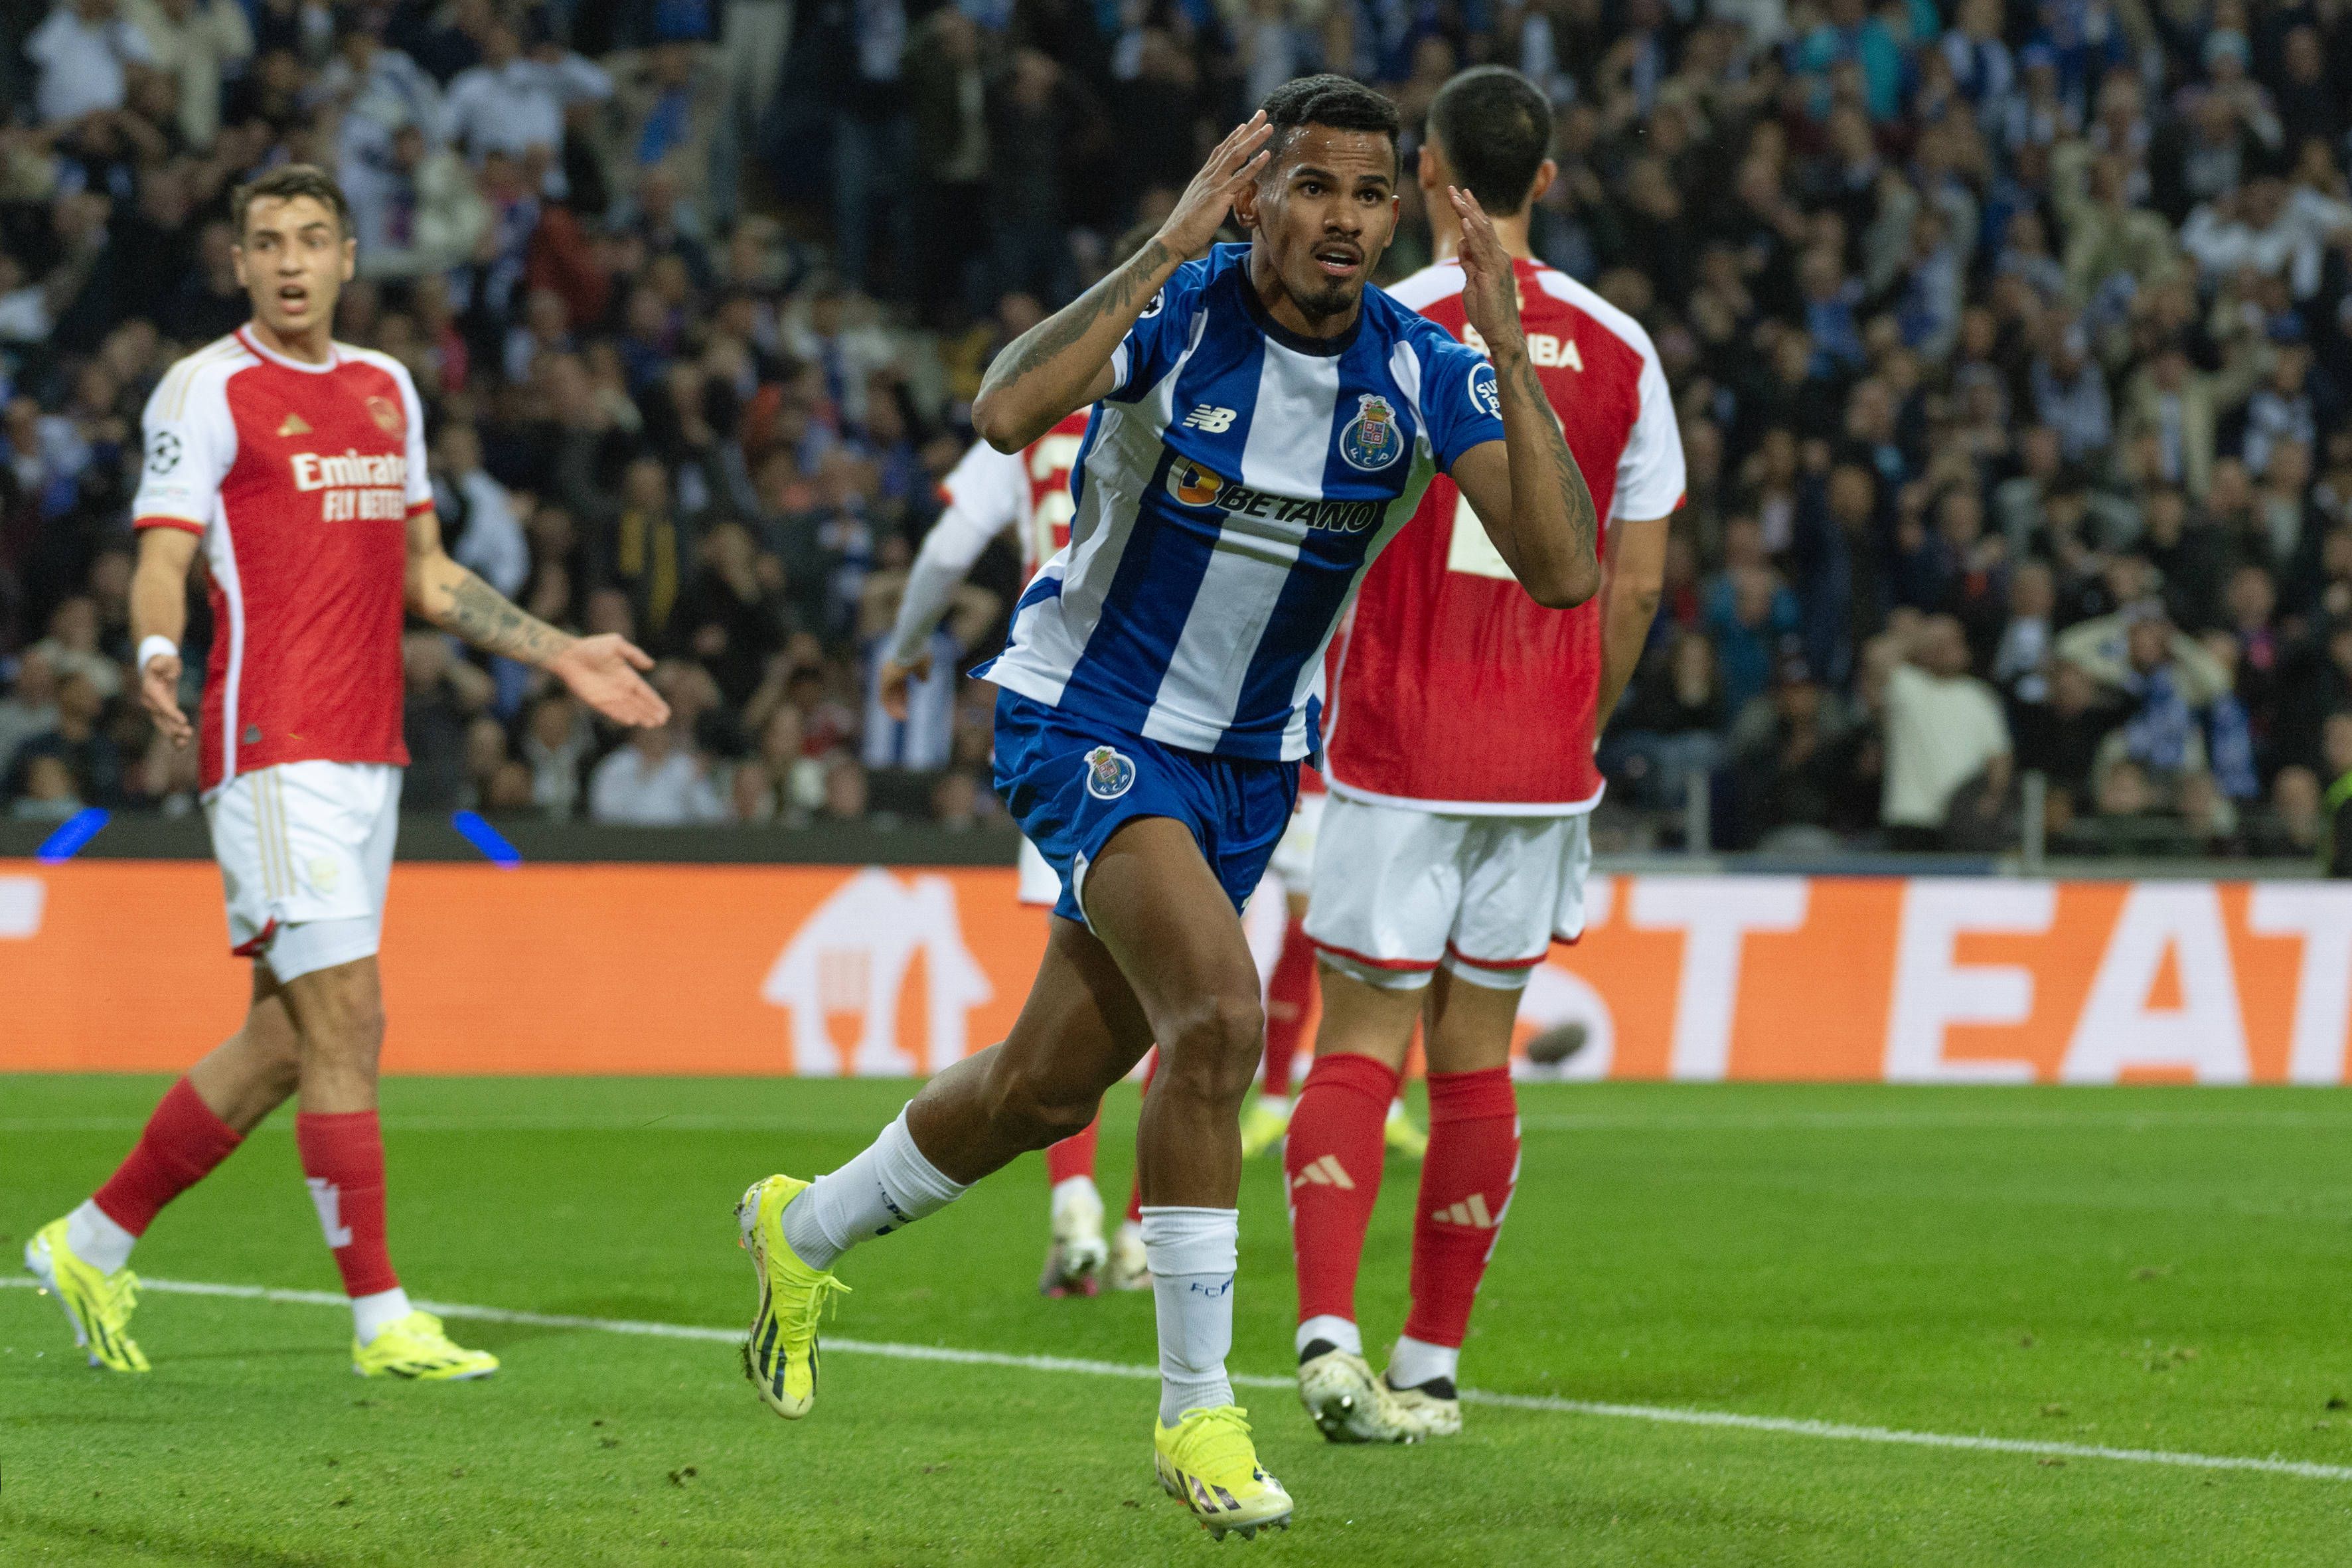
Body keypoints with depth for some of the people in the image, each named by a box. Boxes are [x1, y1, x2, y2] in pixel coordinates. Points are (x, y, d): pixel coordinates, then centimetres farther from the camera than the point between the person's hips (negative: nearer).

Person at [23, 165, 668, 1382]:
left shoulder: (387, 389, 17)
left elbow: (425, 576, 25)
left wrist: (558, 654, 21)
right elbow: (162, 562, -10)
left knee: (286, 1041, 9)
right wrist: (157, 654, -30)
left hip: (369, 755, 7)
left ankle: (94, 1243, 22)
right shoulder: (207, 390, -4)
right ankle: (381, 1320, -6)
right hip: (273, 752, -7)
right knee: (344, 1022, -11)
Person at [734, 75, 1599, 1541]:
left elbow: (1565, 569, -20)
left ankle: (805, 1232, 41)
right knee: (1219, 1016, -26)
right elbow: (1007, 412, -38)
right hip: (1089, 720, -5)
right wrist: (1171, 247, -38)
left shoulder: (1424, 371, -10)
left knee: (1049, 1088, 13)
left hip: (1250, 760, 5)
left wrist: (1510, 355, -28)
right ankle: (1197, 1408, -15)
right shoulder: (1176, 310, -19)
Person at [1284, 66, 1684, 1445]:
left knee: (1361, 1046, 0)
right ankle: (1434, 1367, 13)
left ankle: (1328, 1328, -18)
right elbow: (1637, 580, 5)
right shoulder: (1617, 349, 3)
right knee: (1477, 1058, 10)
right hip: (1542, 762, 3)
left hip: (1395, 759, -3)